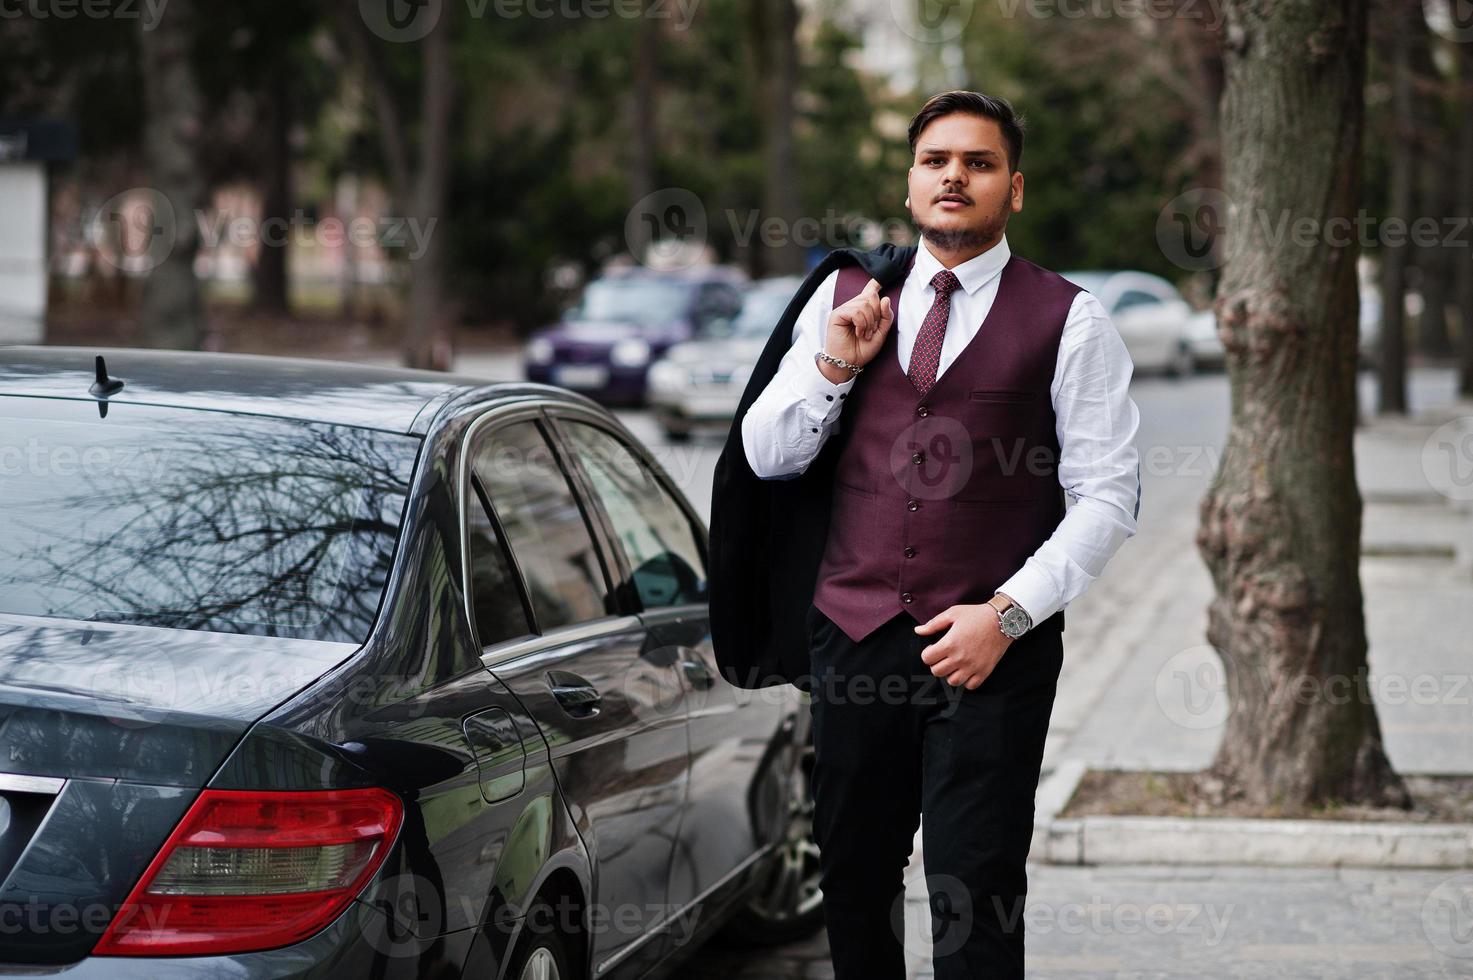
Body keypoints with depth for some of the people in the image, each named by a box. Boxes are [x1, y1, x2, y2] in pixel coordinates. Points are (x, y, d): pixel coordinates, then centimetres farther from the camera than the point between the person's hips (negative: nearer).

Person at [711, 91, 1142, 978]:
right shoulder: (846, 296, 11)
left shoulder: (1069, 321, 0)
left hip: (991, 649, -3)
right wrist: (835, 365, -6)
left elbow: (1108, 497, -2)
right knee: (854, 881, 10)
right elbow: (764, 456, 11)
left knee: (976, 901, -7)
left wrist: (1006, 614, -11)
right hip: (853, 634, 4)